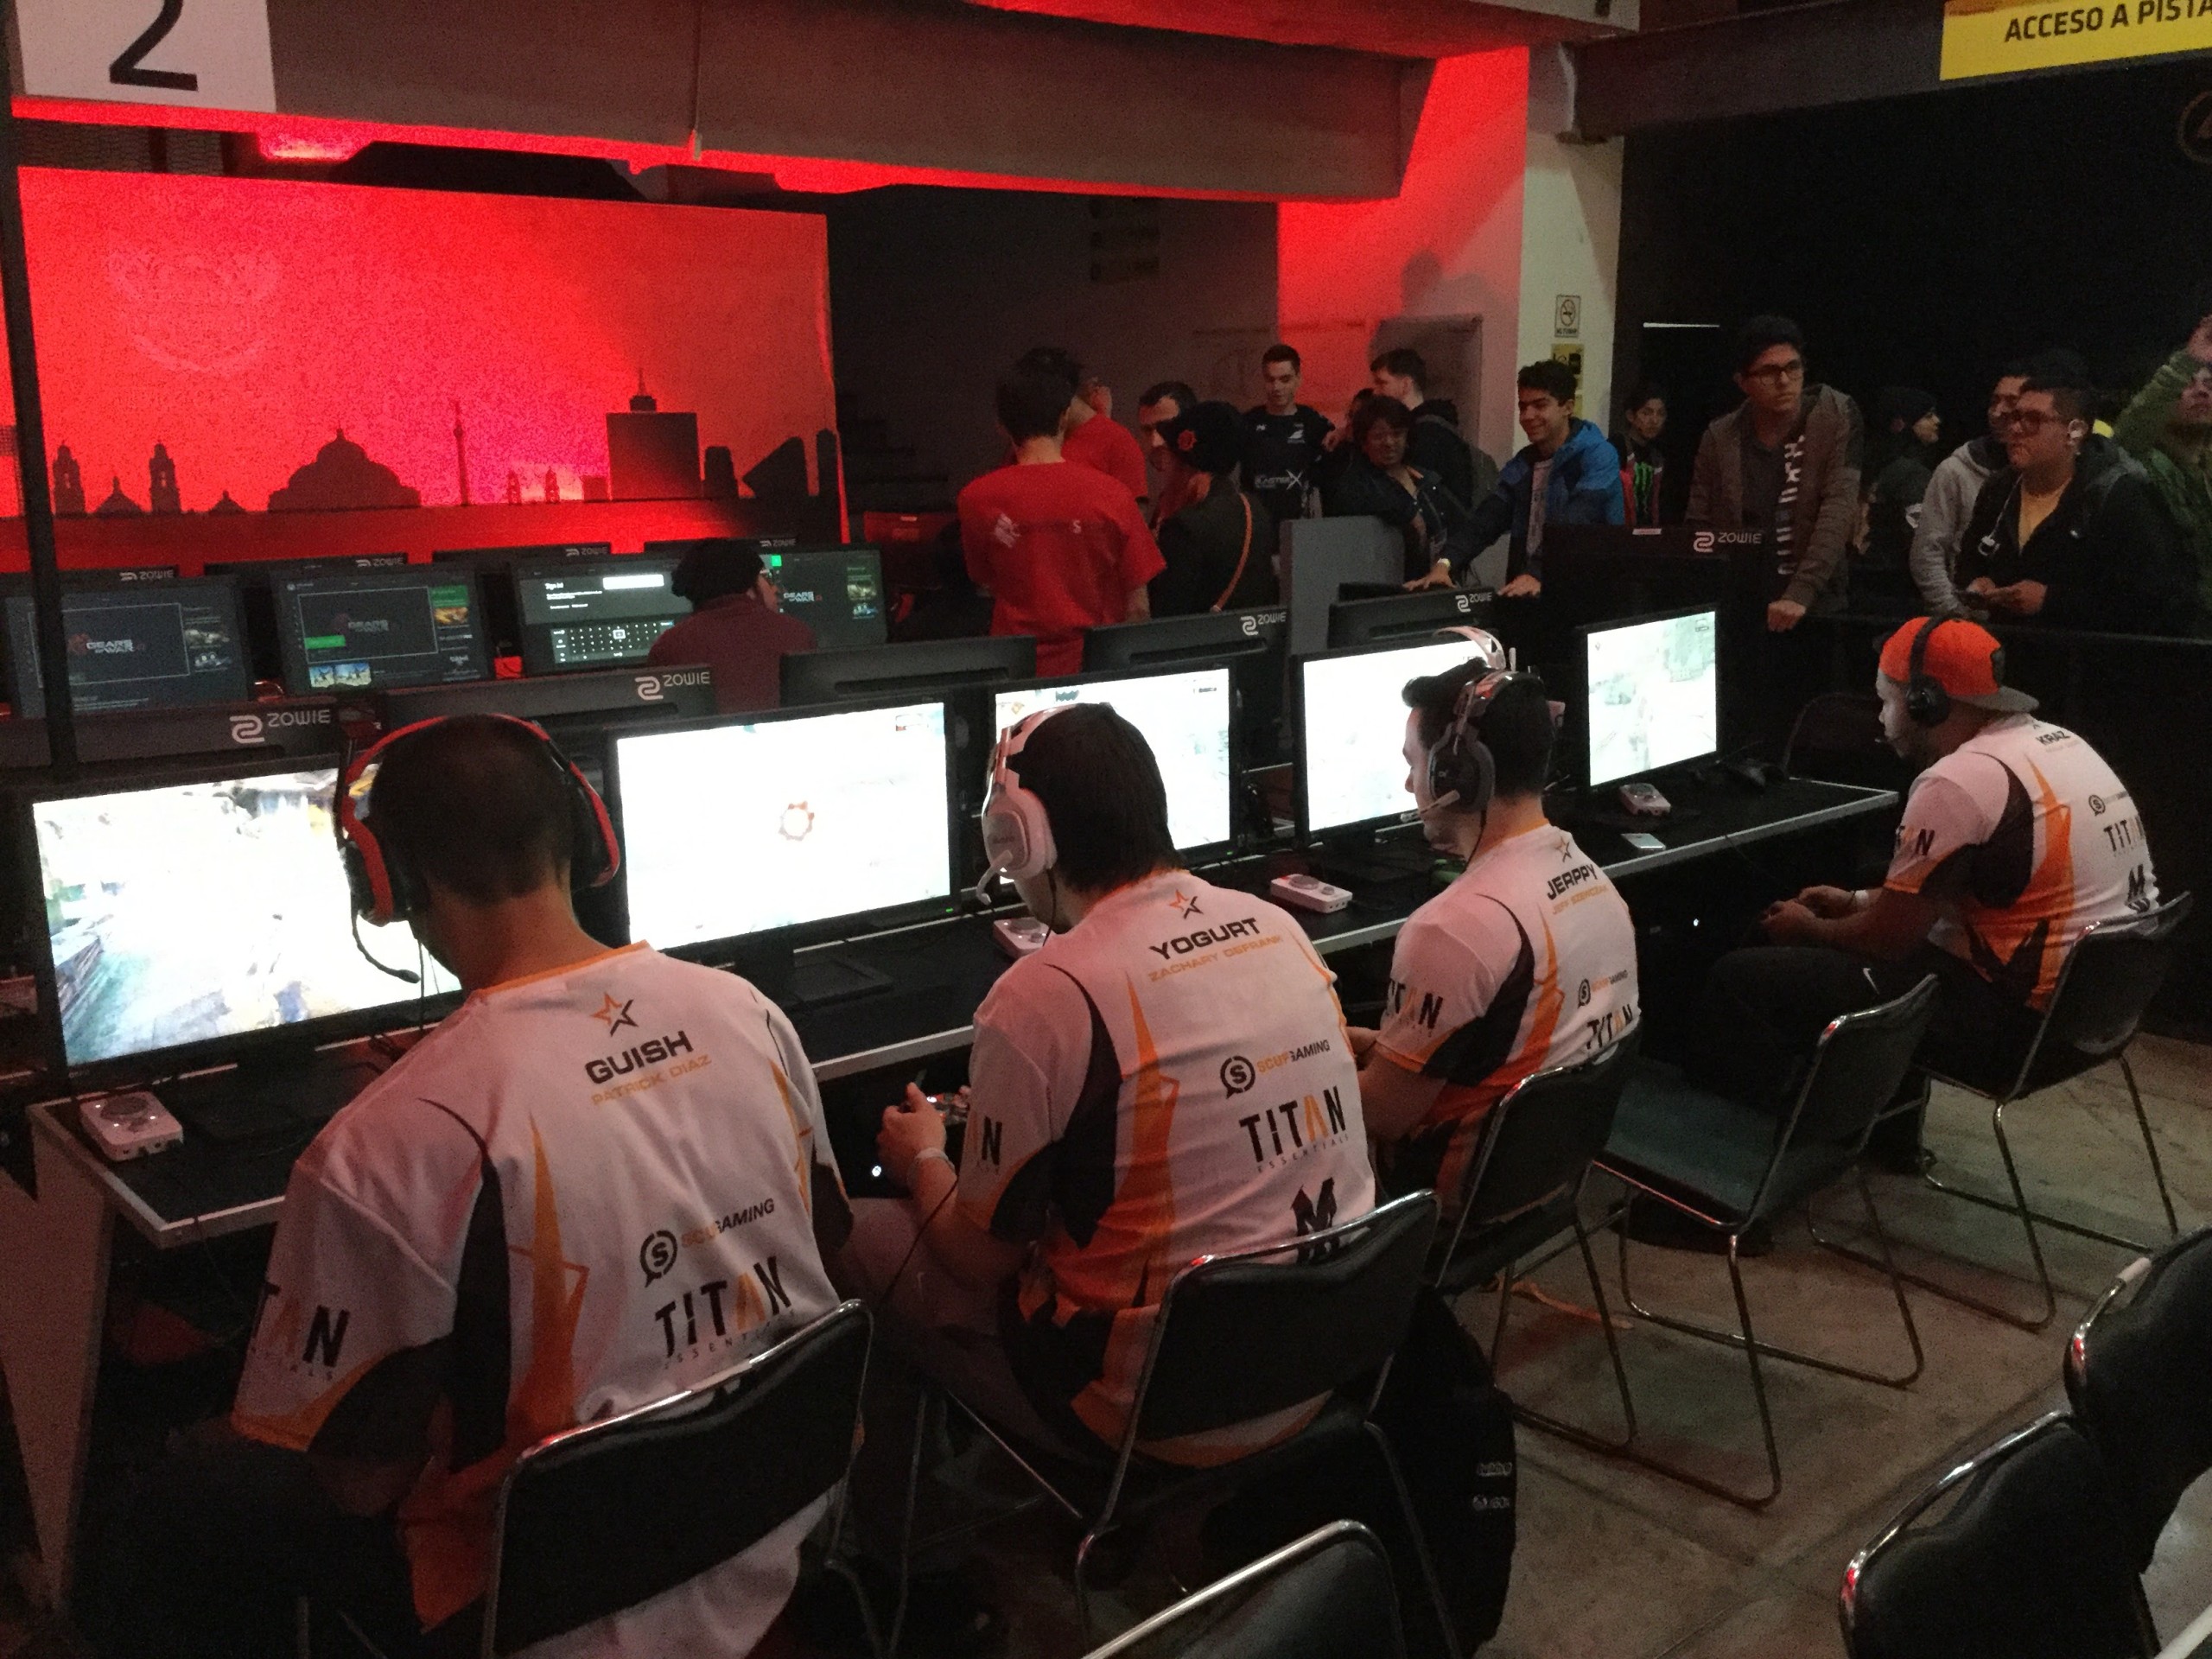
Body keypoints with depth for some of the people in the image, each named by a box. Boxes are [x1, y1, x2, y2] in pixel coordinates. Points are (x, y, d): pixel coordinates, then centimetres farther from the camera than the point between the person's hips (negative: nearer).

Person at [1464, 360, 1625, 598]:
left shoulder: (1597, 456, -6)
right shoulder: (1523, 463, 11)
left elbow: (1574, 525, -21)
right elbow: (1487, 518, -3)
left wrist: (1537, 574, -35)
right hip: (1528, 597, 5)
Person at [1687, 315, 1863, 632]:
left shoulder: (1836, 416, -3)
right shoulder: (1719, 438, 2)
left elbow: (1839, 509, -12)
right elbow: (1698, 527, 6)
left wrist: (1800, 595, -23)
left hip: (1815, 608, -1)